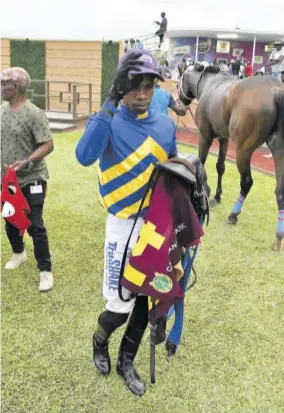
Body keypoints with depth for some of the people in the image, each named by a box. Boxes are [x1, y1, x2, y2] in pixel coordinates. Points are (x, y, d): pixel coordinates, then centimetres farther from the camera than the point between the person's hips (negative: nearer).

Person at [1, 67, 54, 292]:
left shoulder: (33, 113, -17)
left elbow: (48, 145, -19)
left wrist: (26, 162, -30)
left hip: (31, 180, -7)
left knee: (35, 226, -4)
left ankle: (45, 270, 10)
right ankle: (19, 253, 45)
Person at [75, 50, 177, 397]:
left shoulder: (166, 124, 2)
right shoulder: (109, 122, -13)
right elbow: (84, 157, -34)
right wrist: (111, 103, -34)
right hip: (124, 225, -5)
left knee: (147, 296, 14)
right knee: (120, 305, 0)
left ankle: (126, 362, 36)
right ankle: (99, 341, 36)